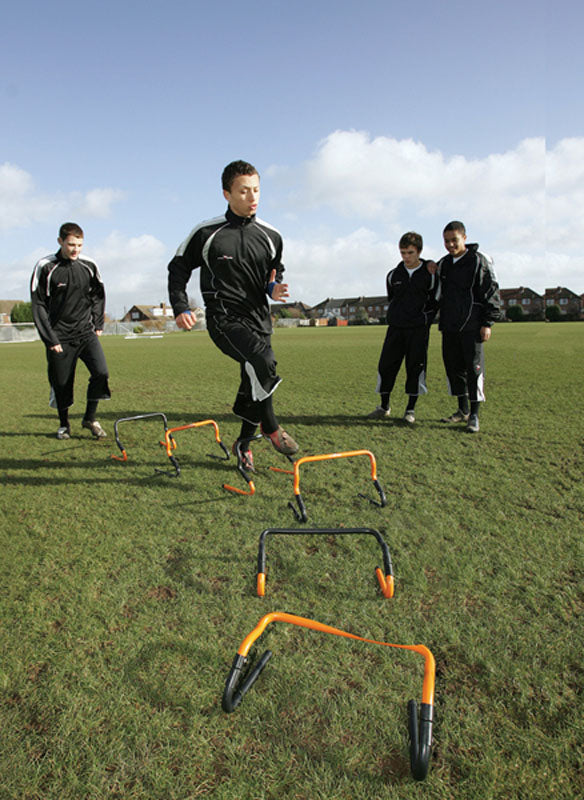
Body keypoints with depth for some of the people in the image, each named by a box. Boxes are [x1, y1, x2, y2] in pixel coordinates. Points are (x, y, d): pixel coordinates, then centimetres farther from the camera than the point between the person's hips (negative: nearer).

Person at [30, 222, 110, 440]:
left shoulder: (89, 265, 2)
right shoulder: (45, 267, -7)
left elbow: (98, 295, 16)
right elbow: (38, 305, -4)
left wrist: (98, 325, 9)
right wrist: (50, 339, -8)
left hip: (86, 332, 2)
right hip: (59, 336, -2)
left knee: (101, 372, -15)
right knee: (61, 382, 4)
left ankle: (89, 418, 4)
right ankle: (64, 424, 28)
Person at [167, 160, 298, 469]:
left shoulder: (270, 236, 8)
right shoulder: (206, 233, -2)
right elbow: (178, 268, 8)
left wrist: (274, 288, -2)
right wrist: (180, 308, -5)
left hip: (258, 318, 5)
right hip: (224, 318, -4)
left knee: (254, 384, 7)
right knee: (263, 360, -30)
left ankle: (243, 443, 30)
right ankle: (270, 426, -8)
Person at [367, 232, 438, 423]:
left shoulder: (430, 274, 0)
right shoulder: (393, 275, 8)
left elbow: (435, 301, 6)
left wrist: (425, 320, -4)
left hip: (418, 329, -2)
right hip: (396, 328, 3)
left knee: (415, 368, -1)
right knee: (386, 365, 0)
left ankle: (411, 409, 11)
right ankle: (384, 406, 14)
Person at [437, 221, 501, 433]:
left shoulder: (480, 260, -2)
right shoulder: (443, 264, 14)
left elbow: (492, 292, -4)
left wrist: (488, 323, -10)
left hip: (472, 326, -6)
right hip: (449, 327, 6)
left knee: (474, 367, -6)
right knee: (454, 367, 8)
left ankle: (474, 415, 1)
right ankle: (463, 410, 19)